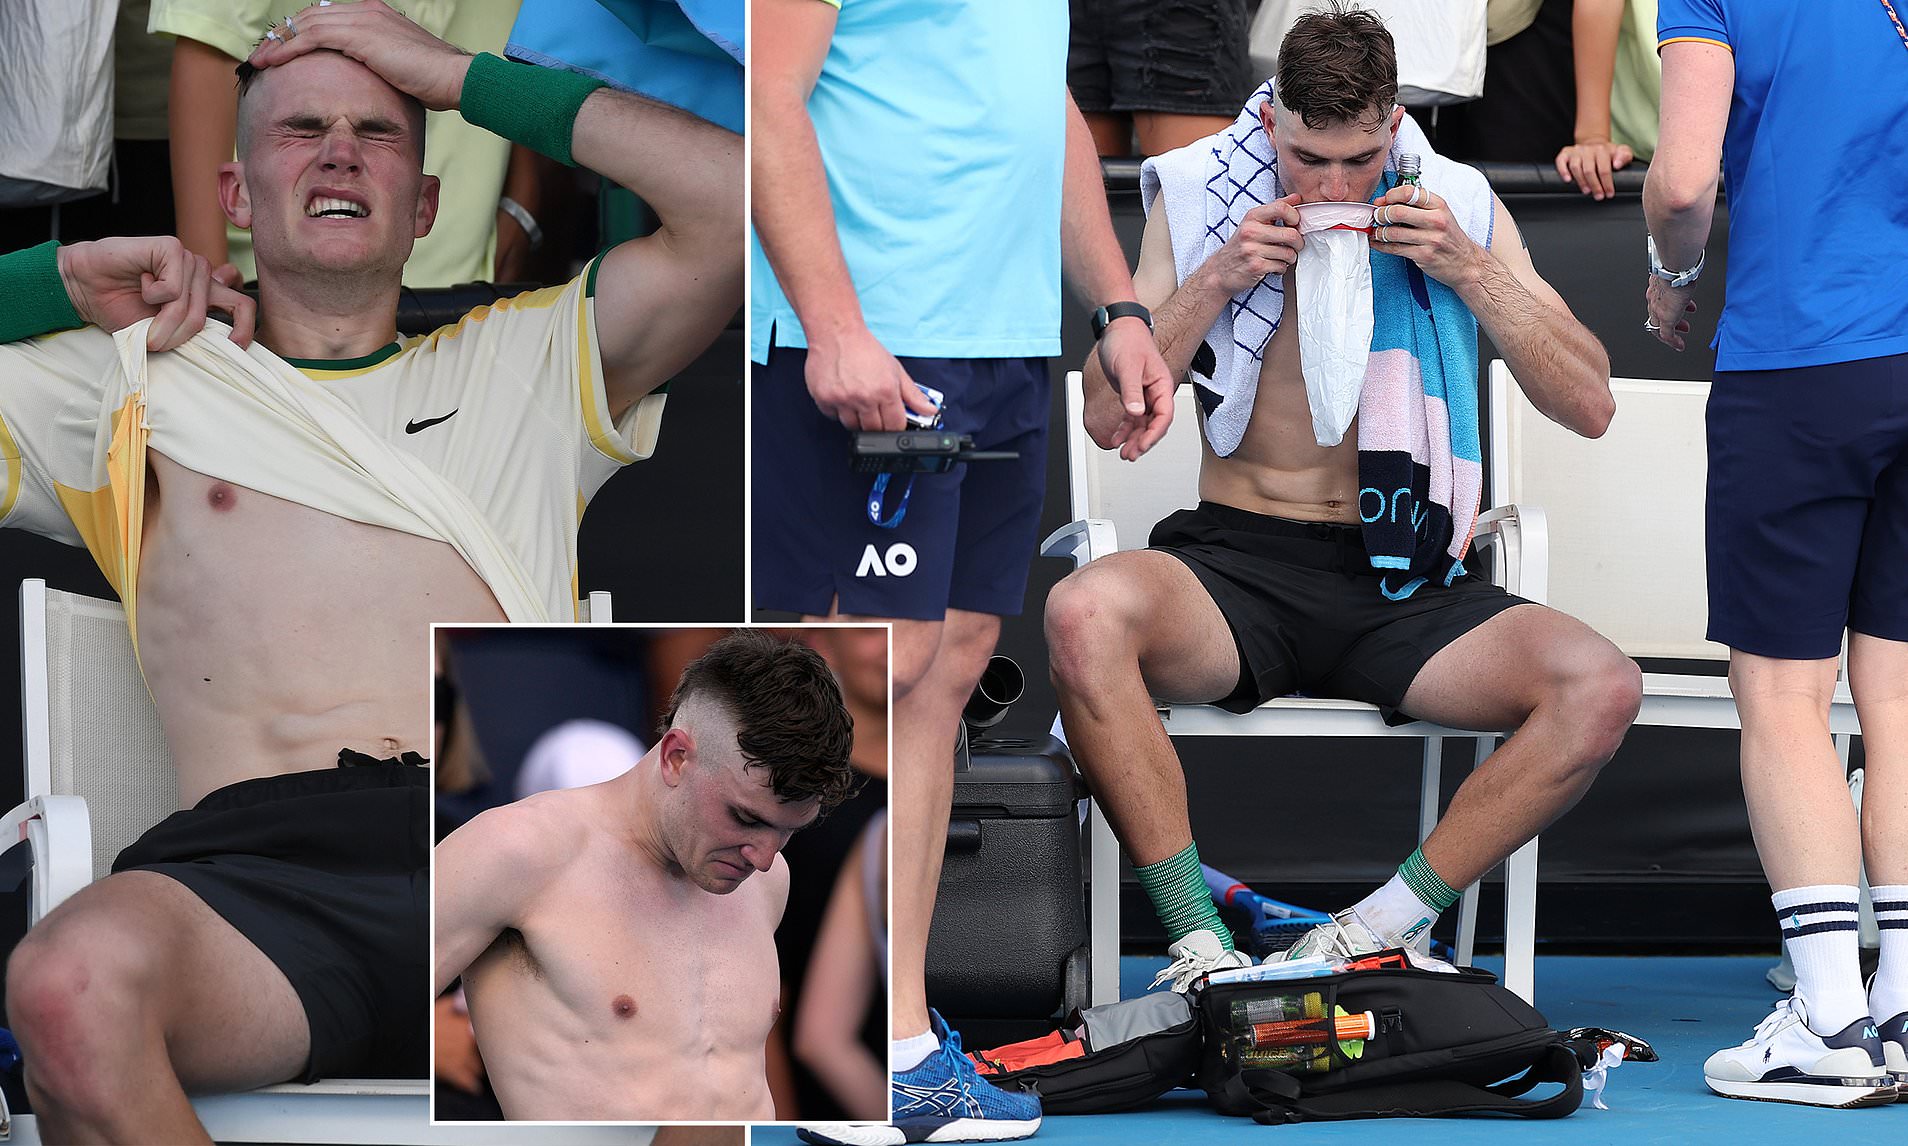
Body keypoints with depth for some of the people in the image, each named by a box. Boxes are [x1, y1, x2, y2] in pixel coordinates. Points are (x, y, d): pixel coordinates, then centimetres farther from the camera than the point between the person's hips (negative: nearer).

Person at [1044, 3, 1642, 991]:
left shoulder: (1457, 207, 5)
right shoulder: (1198, 198, 3)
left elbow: (1590, 406, 1)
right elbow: (1107, 416, 2)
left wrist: (1468, 270, -10)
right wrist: (1215, 281, -11)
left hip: (1400, 582, 1)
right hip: (1237, 561, -1)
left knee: (1600, 688, -27)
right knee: (1084, 614, -36)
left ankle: (1381, 927, -15)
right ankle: (1198, 940, -25)